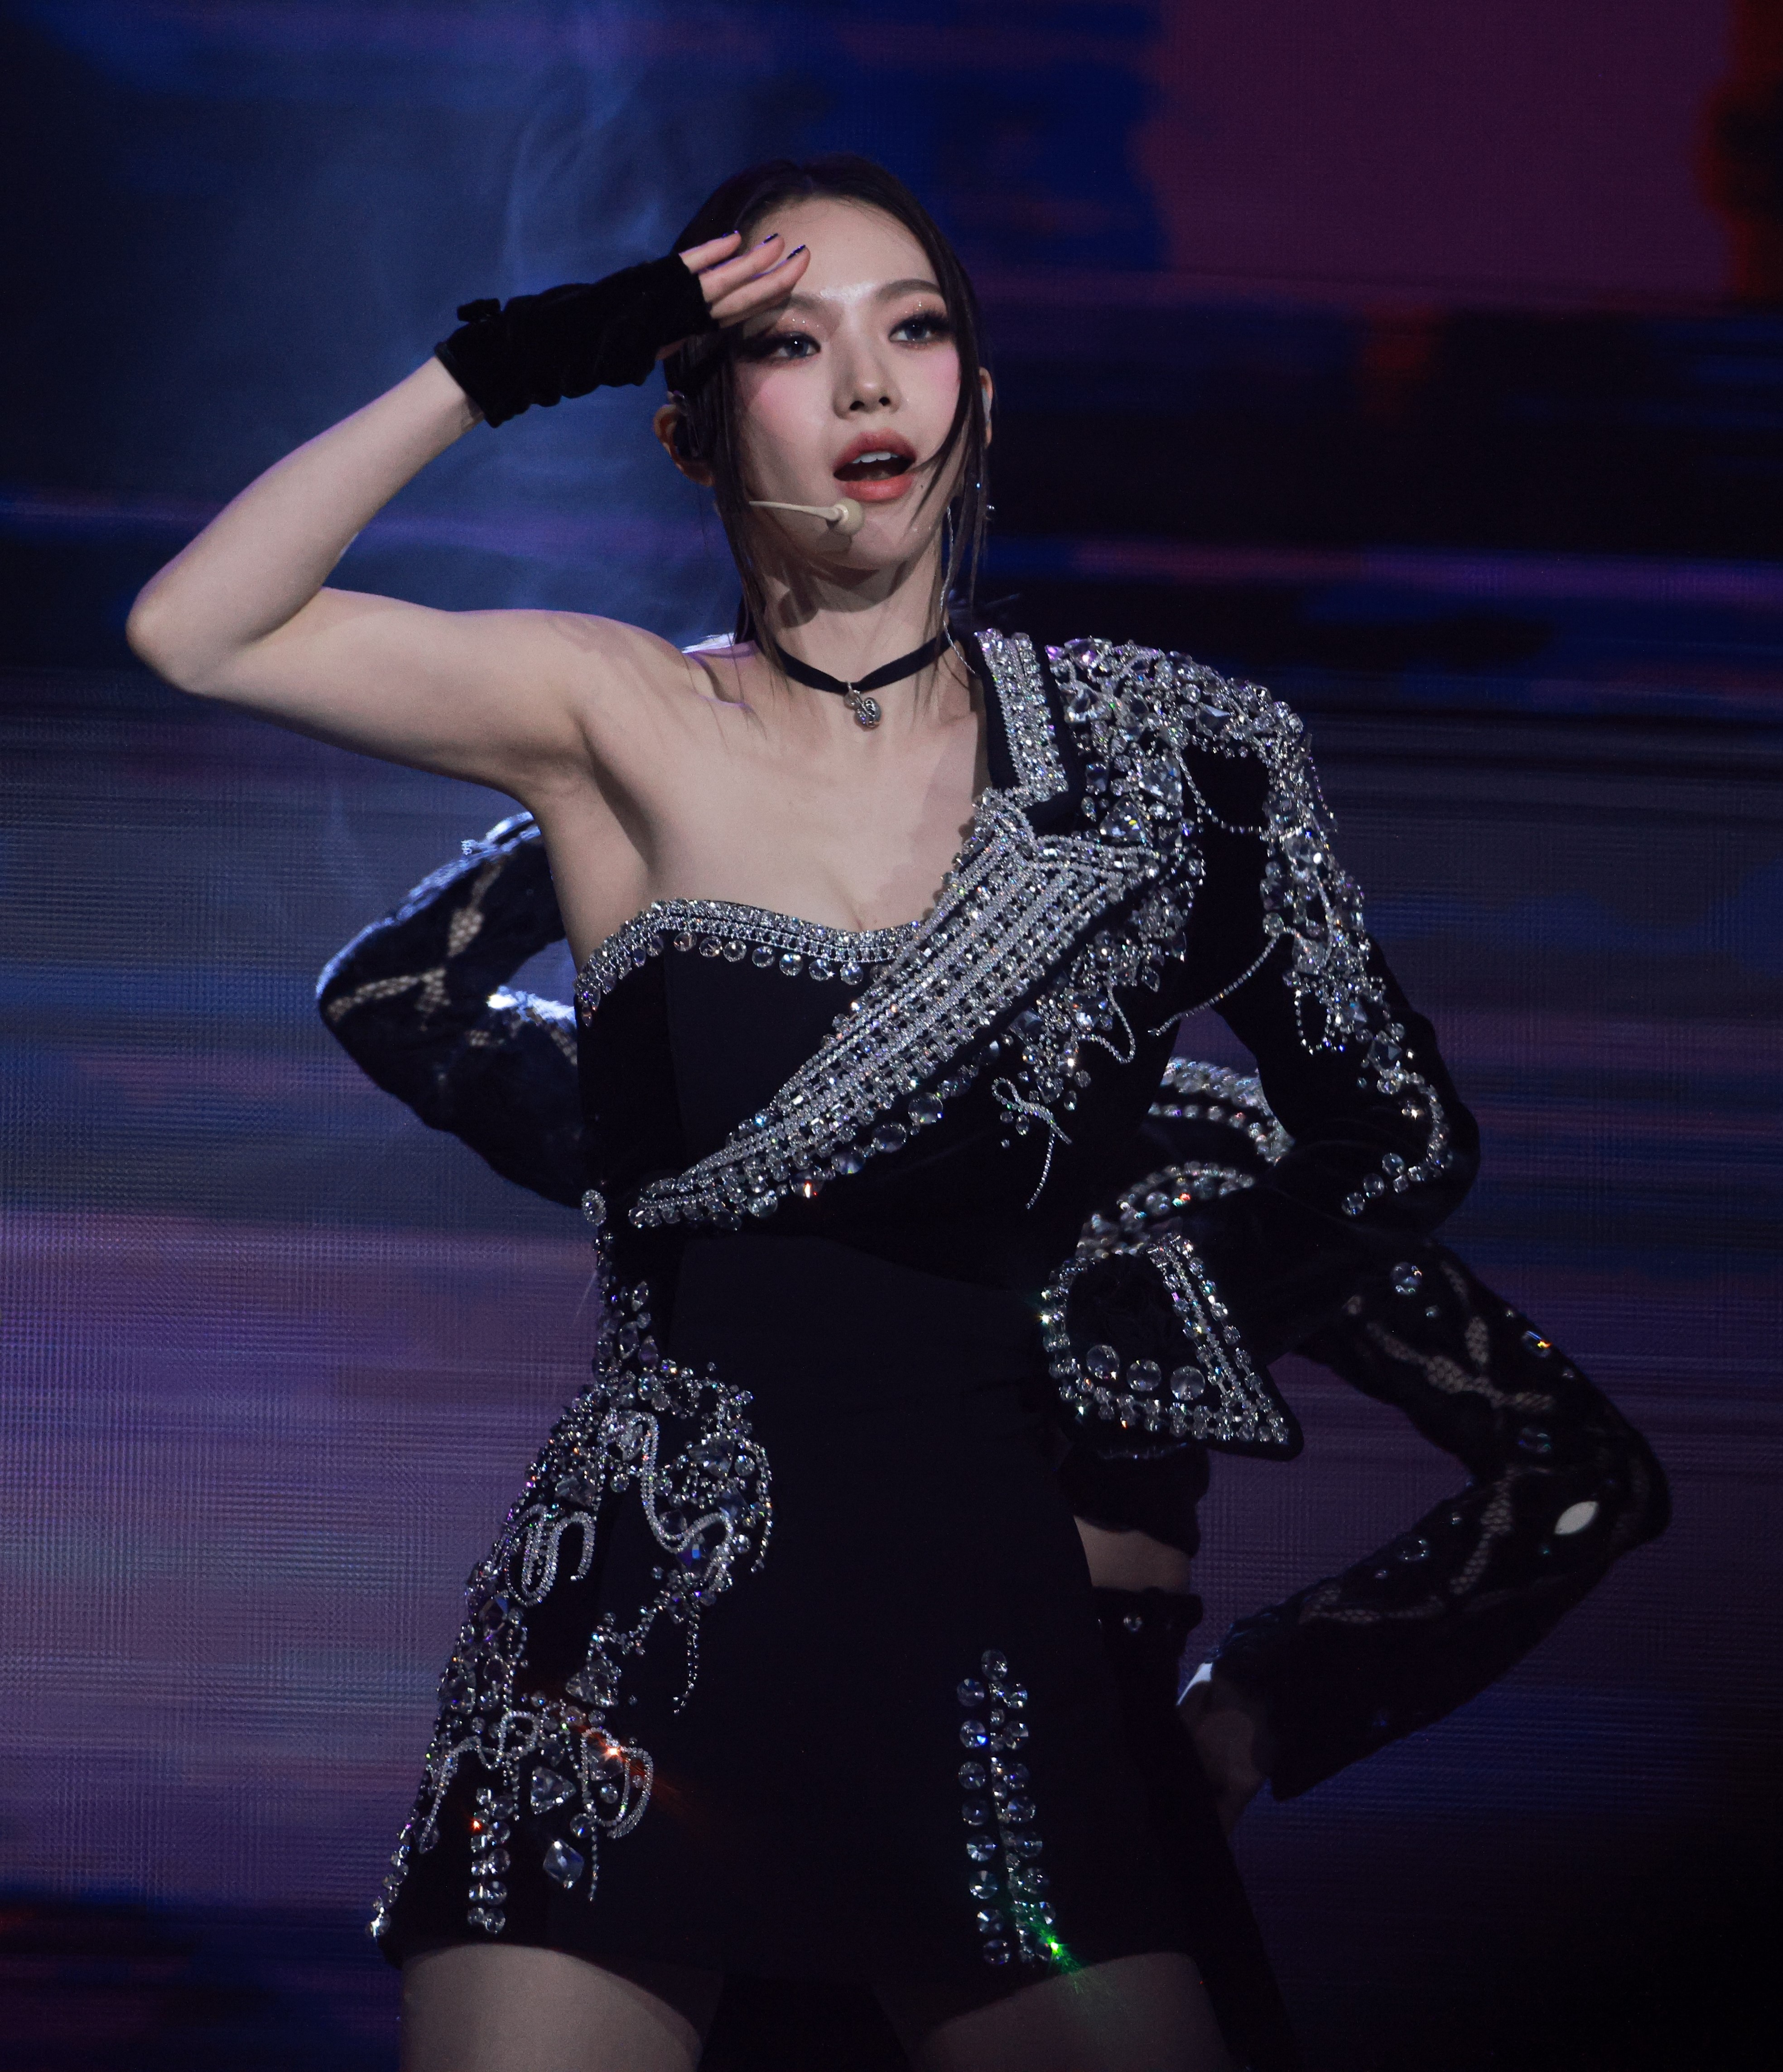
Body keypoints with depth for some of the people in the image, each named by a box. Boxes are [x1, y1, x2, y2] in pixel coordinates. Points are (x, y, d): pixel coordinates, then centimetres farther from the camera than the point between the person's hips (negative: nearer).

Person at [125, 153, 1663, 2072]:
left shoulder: (1147, 751, 7)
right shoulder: (621, 724, 5)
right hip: (636, 1624, -1)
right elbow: (199, 629, -4)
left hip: (981, 1623, 1)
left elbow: (1399, 1135, 13)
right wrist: (496, 368, -6)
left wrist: (1085, 1328, 4)